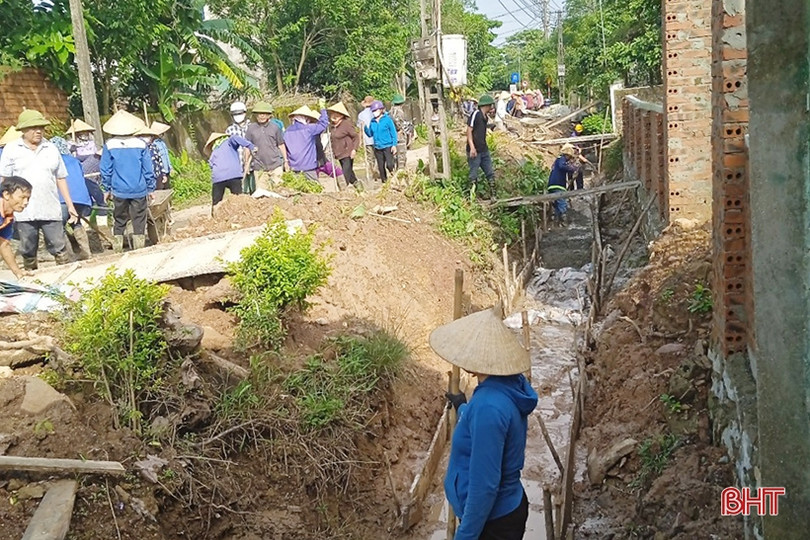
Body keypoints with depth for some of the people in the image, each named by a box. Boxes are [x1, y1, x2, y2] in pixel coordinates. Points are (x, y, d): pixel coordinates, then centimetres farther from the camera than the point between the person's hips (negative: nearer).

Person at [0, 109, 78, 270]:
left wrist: (70, 205, 11)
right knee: (28, 251, 8)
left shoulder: (51, 149, 9)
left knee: (59, 249, 1)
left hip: (50, 210, 1)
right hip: (24, 211, -1)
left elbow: (61, 179, 14)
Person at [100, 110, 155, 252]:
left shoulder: (110, 145, -3)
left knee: (119, 222, 12)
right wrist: (150, 188, 9)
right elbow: (148, 169, 0)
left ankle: (117, 251, 14)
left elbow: (105, 170, 2)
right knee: (139, 222, 4)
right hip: (139, 191, -1)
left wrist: (107, 189, 12)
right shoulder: (140, 143, -4)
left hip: (119, 191, 1)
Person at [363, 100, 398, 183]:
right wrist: (366, 127, -4)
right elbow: (370, 134, 14)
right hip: (378, 148, 5)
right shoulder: (372, 122, 6)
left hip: (388, 146, -5)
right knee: (381, 167, 10)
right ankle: (384, 181, 22)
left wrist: (394, 145, -11)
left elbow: (393, 132, -5)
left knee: (389, 165, -17)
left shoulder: (387, 119, -7)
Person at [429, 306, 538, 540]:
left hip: (492, 521, -9)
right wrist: (463, 408, 35)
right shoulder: (512, 384, -3)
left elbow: (484, 485, -27)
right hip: (509, 508, 9)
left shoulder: (488, 406, -31)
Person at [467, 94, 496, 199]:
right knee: (474, 175, -1)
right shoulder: (476, 114, -11)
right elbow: (469, 130, -16)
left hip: (484, 150, 9)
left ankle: (493, 196, 14)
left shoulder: (485, 117, 13)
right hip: (475, 151, -8)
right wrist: (472, 147, -22)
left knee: (490, 173, 8)